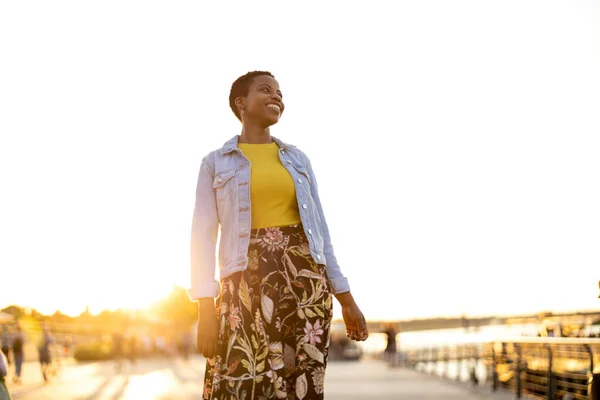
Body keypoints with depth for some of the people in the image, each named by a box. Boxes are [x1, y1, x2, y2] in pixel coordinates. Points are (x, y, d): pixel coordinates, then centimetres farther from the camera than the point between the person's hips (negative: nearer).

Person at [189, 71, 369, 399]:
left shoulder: (298, 159, 16)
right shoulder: (215, 162, 8)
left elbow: (320, 230, 16)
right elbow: (204, 234, 0)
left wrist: (346, 299, 10)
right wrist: (206, 309, -10)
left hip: (304, 277, 3)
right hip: (247, 281, -3)